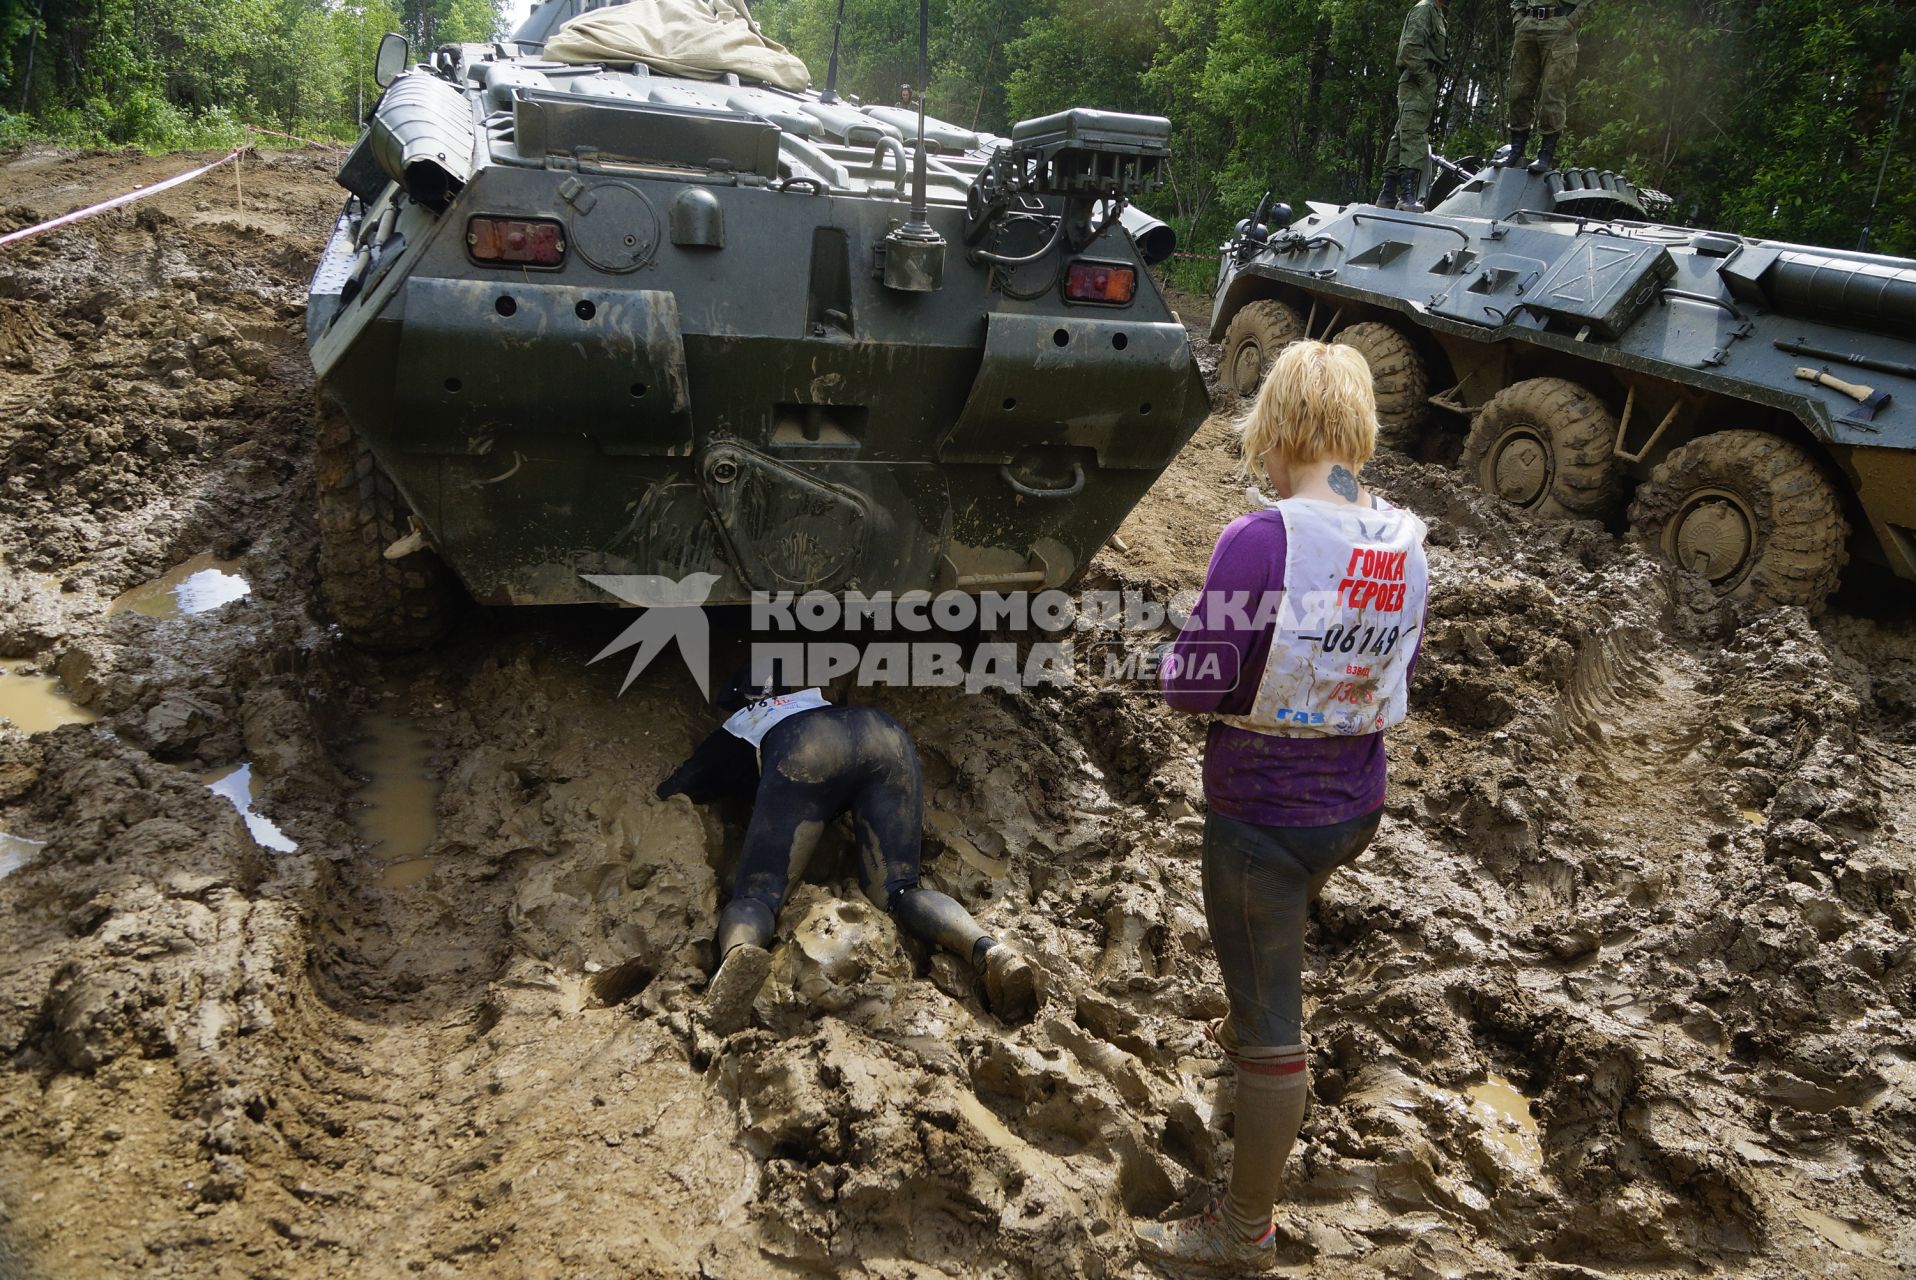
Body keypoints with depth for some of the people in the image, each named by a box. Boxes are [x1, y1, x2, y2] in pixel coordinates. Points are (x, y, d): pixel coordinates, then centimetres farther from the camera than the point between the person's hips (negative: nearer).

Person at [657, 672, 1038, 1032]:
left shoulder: (736, 727, 38)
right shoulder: (816, 696, 48)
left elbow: (672, 793, 40)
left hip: (806, 753, -3)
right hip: (889, 736, 3)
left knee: (756, 894, -2)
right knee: (896, 890, 4)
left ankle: (739, 952, -40)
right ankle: (989, 951, -27)